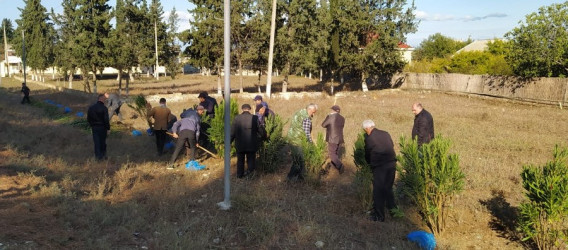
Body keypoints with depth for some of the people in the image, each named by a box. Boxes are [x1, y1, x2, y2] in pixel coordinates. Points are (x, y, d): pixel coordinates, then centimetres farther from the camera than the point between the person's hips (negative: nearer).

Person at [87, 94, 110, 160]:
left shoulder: (91, 107, 1)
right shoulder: (104, 108, -16)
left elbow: (88, 118, 8)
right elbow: (106, 120, -17)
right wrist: (108, 128, -8)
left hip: (94, 127, 3)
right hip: (102, 127, -3)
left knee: (96, 142, 7)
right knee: (103, 141, 12)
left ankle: (98, 156, 5)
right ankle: (103, 154, 24)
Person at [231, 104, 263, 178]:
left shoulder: (236, 118, -7)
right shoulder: (255, 118, -10)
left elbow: (232, 132, -3)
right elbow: (260, 131, -5)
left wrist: (229, 142, 8)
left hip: (240, 144, 2)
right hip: (251, 144, -1)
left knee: (240, 160, 18)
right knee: (251, 160, 12)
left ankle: (239, 175, 25)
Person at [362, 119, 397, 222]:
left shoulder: (368, 138, -6)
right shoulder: (386, 134, 7)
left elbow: (367, 155, 4)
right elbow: (392, 146, 12)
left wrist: (369, 163, 23)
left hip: (379, 167, -6)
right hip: (392, 163, 6)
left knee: (378, 191, 6)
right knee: (388, 188, 22)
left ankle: (379, 216, 12)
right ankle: (393, 210, 33)